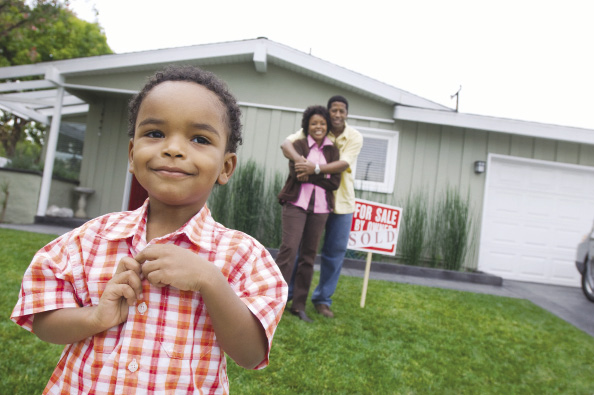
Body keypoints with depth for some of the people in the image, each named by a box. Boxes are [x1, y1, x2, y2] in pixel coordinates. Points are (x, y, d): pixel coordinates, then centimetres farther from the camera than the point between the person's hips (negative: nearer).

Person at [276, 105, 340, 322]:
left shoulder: (332, 151, 11)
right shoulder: (299, 145, 4)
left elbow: (335, 182, -1)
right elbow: (296, 173, -12)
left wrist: (310, 173, -7)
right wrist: (322, 173, -7)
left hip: (320, 207, 3)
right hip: (296, 204, -3)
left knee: (309, 255, 5)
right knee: (289, 249, -12)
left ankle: (299, 305, 13)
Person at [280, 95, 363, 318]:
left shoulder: (355, 137, -4)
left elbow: (343, 164, -20)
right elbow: (286, 143, -18)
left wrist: (315, 168, -35)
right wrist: (298, 159, -39)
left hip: (341, 201, 1)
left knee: (335, 251, 5)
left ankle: (322, 299, 20)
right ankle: (286, 292, 18)